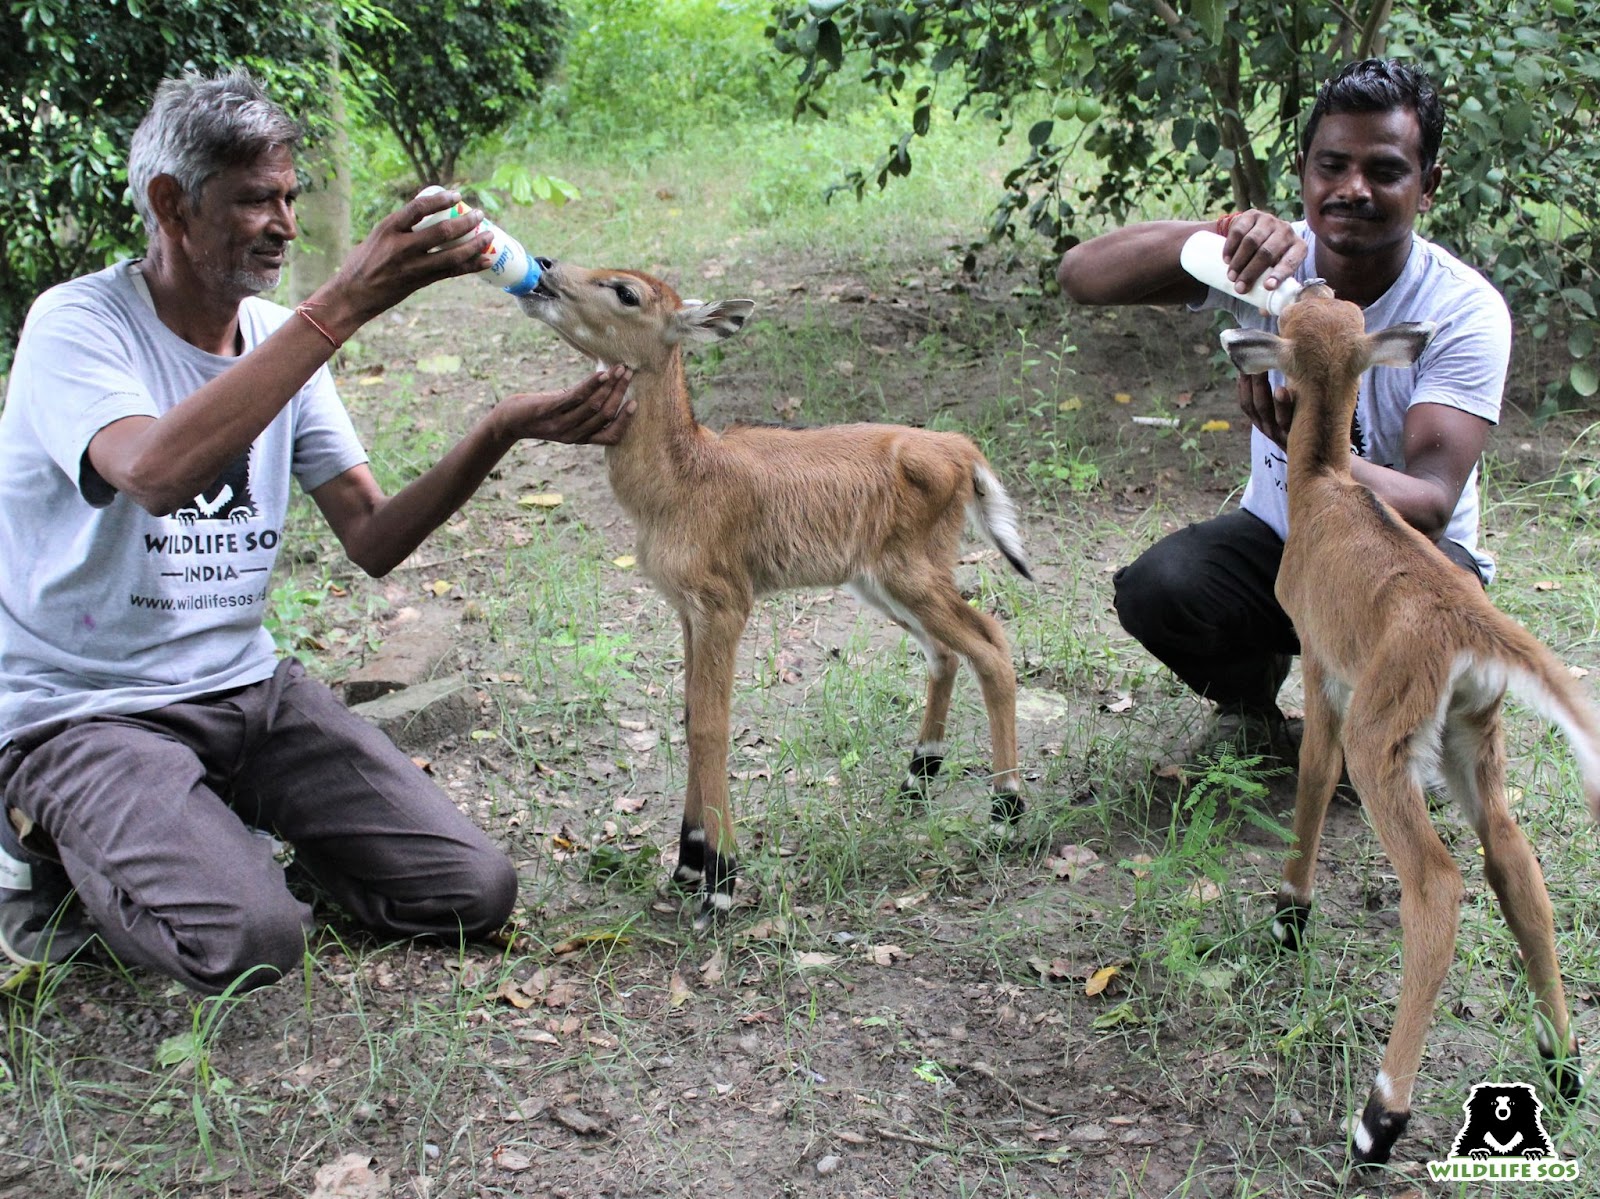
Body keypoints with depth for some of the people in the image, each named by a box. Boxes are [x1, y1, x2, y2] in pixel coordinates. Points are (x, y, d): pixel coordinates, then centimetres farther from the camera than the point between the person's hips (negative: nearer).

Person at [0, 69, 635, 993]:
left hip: (247, 687, 6)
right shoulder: (77, 324, -13)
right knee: (250, 941, -29)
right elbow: (158, 472, -36)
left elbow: (373, 541, 0)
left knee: (475, 892, -6)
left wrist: (503, 432, -16)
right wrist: (346, 303, -35)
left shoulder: (283, 337, 6)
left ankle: (227, 824, 15)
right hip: (87, 711, -6)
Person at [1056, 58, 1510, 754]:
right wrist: (1220, 233, -46)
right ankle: (1248, 691, 7)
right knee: (1154, 590, -28)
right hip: (1279, 535, 2)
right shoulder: (1271, 261, -16)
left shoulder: (1466, 311, -22)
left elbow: (1431, 505, -34)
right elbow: (1081, 274, -28)